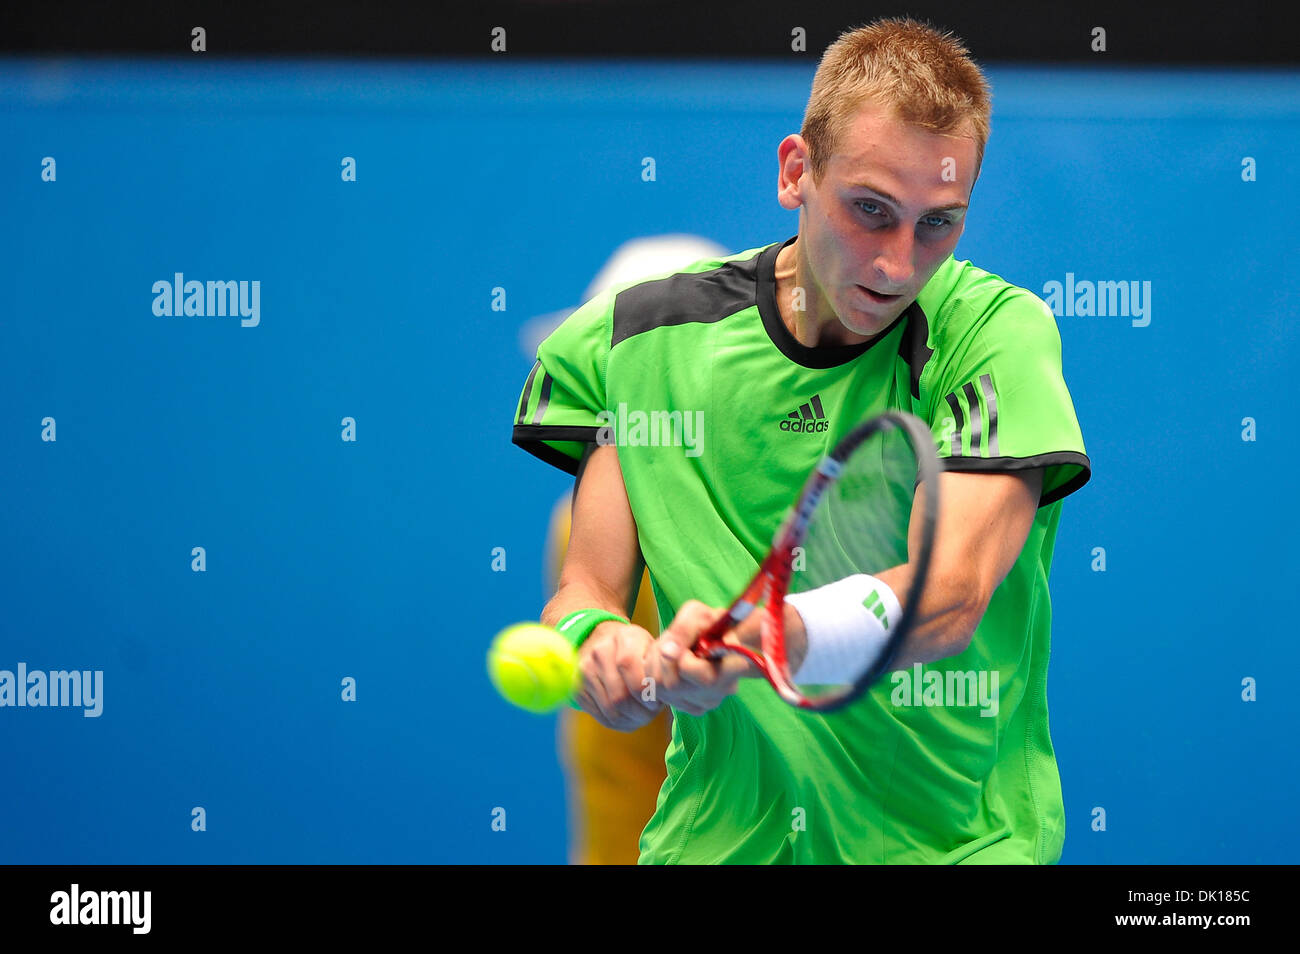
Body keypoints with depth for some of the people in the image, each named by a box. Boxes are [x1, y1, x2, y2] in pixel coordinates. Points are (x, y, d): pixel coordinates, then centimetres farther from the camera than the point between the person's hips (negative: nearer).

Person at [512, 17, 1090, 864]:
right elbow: (584, 591, 2)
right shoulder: (639, 340, 2)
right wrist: (593, 641, -22)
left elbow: (949, 599, -20)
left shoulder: (997, 330, -7)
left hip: (950, 839, -4)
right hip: (716, 837, 5)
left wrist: (756, 637, -37)